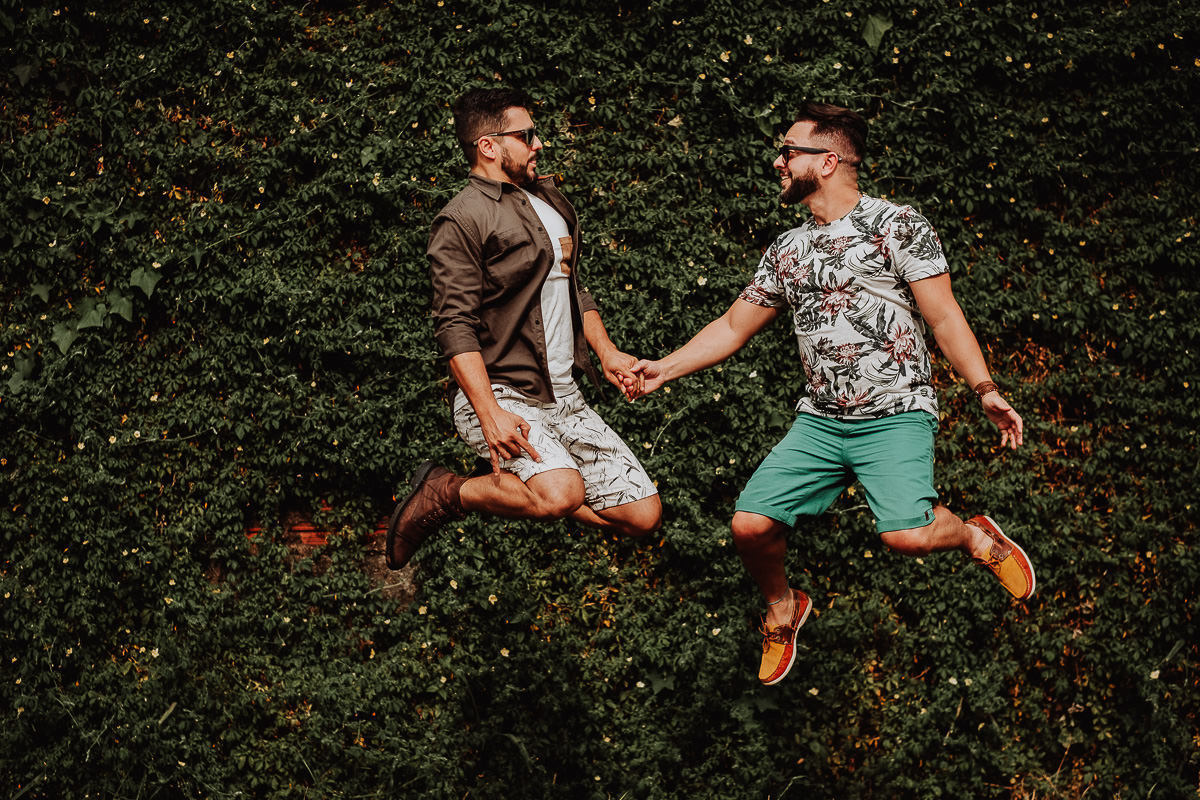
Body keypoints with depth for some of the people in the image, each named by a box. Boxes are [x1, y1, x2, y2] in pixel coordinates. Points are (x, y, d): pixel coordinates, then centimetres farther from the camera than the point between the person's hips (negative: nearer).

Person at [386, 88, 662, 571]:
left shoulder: (550, 200, 19)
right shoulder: (462, 220, -8)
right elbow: (455, 326, -16)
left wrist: (606, 352, 13)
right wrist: (491, 413, -26)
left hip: (565, 399, 8)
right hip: (499, 393, -8)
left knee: (644, 514, -1)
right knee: (563, 492, -32)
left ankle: (517, 487, 15)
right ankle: (441, 494, -6)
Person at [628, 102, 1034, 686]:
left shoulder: (896, 225, -2)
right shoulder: (786, 251, 16)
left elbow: (944, 317, -5)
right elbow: (732, 328, 24)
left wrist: (984, 389, -15)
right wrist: (662, 369, 16)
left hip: (895, 416, -5)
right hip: (819, 420, 5)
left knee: (906, 534, -26)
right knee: (750, 524, -10)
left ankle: (978, 537, 8)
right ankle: (782, 611, 20)